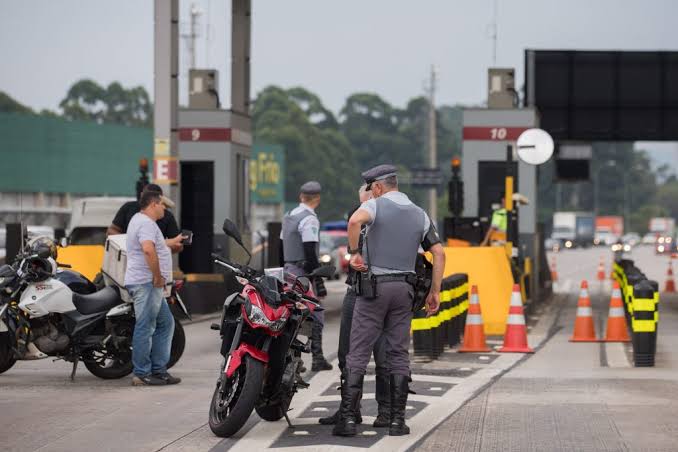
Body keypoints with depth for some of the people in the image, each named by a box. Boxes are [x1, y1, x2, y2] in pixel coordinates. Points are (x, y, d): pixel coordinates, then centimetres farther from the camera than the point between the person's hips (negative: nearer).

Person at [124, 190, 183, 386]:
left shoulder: (139, 220, 22)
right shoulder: (146, 223, -14)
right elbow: (148, 250, -31)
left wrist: (174, 241, 48)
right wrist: (158, 276, -24)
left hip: (149, 284, 11)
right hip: (145, 282, -11)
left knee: (165, 323, 14)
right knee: (145, 328, -7)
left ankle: (159, 370, 17)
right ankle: (142, 374, -5)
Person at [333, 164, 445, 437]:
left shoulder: (376, 205, -5)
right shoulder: (419, 214, 11)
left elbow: (355, 221, -28)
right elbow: (439, 253, 7)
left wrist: (354, 252, -15)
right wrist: (435, 291, 10)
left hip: (374, 286, -4)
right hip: (404, 289, 4)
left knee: (358, 353, -2)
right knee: (398, 354, 7)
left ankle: (347, 418, -6)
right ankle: (397, 420, 3)